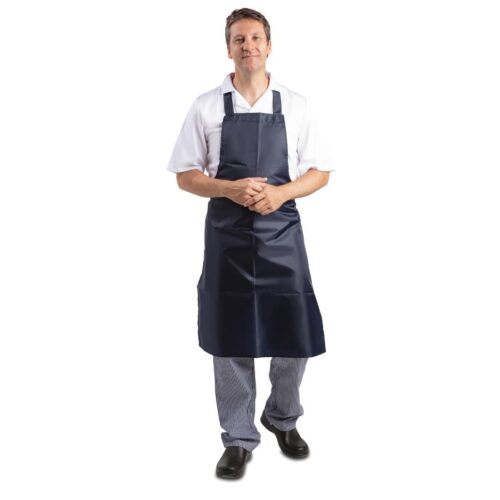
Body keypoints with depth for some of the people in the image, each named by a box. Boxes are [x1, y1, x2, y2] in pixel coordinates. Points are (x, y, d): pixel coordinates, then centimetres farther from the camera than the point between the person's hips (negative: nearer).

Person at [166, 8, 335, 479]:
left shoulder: (296, 105, 4)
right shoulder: (206, 106, 2)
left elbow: (320, 172, 7)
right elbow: (185, 175, 4)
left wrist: (282, 193, -12)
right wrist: (230, 189, -15)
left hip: (282, 235, 1)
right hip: (226, 236, 0)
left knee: (295, 337, 5)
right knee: (230, 342, 7)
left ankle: (283, 420, 34)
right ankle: (239, 439, 26)